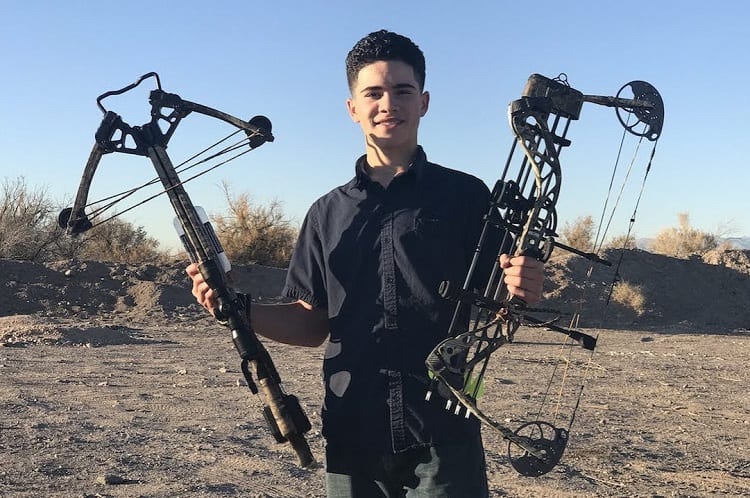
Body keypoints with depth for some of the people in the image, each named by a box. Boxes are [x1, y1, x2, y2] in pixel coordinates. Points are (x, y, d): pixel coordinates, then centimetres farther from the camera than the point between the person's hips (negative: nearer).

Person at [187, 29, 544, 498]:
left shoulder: (465, 195, 2)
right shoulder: (329, 212, 11)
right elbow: (312, 324, 11)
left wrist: (520, 292, -20)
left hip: (445, 435, -3)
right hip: (353, 438, 3)